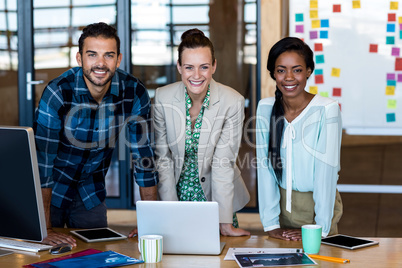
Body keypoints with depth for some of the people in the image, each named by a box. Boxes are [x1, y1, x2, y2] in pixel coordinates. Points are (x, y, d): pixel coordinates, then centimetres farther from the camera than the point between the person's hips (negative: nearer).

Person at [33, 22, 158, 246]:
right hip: (52, 190, -2)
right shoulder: (57, 93, -25)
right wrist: (44, 228, -30)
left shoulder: (135, 93, -15)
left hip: (90, 194, 3)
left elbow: (144, 155, -8)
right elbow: (42, 159, -26)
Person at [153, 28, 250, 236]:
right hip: (177, 193, 1)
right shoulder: (163, 98, -13)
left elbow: (223, 163, -16)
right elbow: (162, 157, -9)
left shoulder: (233, 102, -17)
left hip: (215, 195, -1)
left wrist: (225, 222, -20)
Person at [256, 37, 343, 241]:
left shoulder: (327, 110, -16)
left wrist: (321, 228, -20)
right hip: (281, 202, 3)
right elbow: (265, 167, -6)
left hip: (317, 204, -3)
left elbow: (326, 171, -18)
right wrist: (270, 223, -10)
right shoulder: (265, 108, -5)